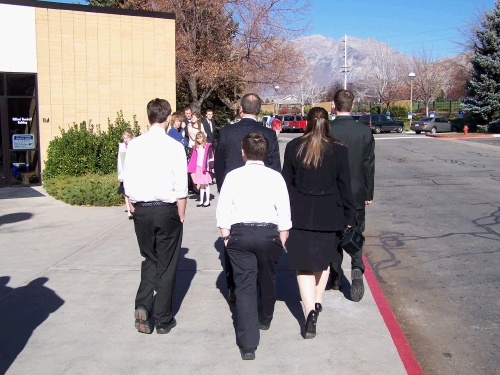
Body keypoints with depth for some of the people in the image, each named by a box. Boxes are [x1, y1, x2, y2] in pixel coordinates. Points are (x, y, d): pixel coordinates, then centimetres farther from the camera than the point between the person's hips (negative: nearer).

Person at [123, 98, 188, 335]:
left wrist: (136, 209, 14)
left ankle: (142, 305, 4)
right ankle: (163, 320, 20)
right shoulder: (175, 147, -10)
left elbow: (128, 183, 2)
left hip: (141, 210, 3)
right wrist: (181, 216, 3)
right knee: (167, 265, 11)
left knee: (149, 260, 22)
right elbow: (181, 188, -9)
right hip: (166, 210, -3)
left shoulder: (134, 145, -2)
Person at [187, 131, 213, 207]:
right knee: (201, 185, 10)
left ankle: (207, 201, 9)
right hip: (198, 167, 5)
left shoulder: (208, 146, -6)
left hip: (205, 168, -5)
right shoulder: (196, 147, 10)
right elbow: (194, 158, 10)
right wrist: (191, 168, 5)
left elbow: (210, 157, -9)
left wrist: (208, 167, -16)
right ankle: (201, 201, 15)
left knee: (206, 184, 2)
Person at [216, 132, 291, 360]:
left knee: (244, 286, 2)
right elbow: (284, 212, 0)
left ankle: (248, 344, -2)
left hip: (240, 233, -1)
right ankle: (264, 319, 46)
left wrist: (226, 237, 9)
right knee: (267, 280, 21)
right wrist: (282, 240, 9)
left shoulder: (233, 176, 1)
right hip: (268, 232, 1)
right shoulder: (275, 177, 1)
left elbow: (223, 211, 0)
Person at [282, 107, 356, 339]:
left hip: (300, 214, -1)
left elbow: (286, 183, 2)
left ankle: (310, 311, -11)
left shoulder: (293, 147, -2)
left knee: (304, 265, 2)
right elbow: (344, 186, 0)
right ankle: (317, 302, 30)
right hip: (329, 215, 1)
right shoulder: (339, 150, -4)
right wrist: (348, 216, 8)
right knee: (323, 259, 21)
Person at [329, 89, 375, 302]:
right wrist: (369, 194, 9)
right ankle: (357, 268, -9)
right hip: (357, 194, 1)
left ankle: (335, 277, 24)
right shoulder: (365, 131, -6)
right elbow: (369, 166, -1)